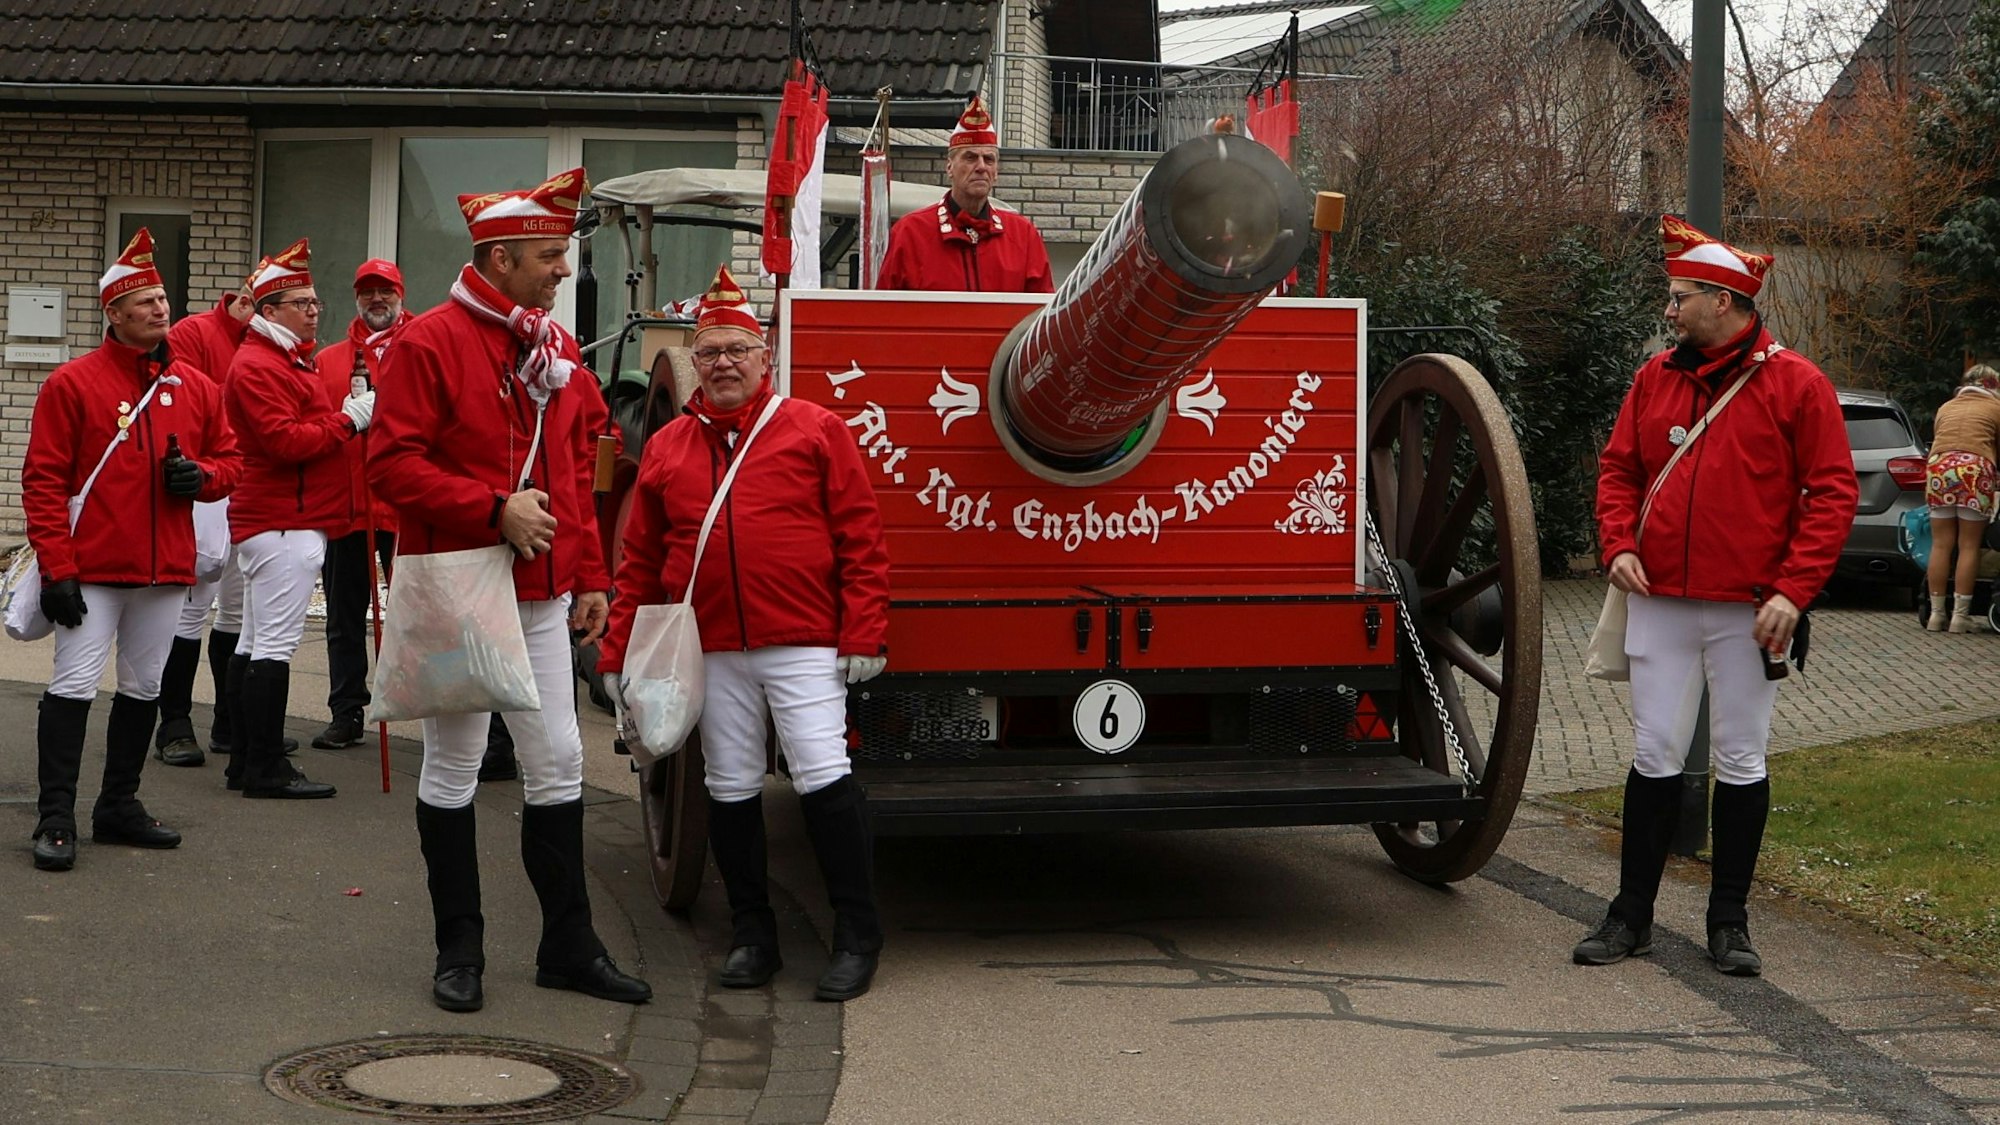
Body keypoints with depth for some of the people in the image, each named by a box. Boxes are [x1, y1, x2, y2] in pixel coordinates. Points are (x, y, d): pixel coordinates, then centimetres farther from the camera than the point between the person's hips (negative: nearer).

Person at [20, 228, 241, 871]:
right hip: (93, 569, -5)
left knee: (144, 688, 12)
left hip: (166, 570, 5)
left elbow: (229, 460, 18)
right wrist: (56, 568, -13)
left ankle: (119, 807, 24)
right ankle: (55, 818, -1)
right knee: (74, 686, -7)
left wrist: (201, 475, -7)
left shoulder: (194, 388, 9)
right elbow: (43, 480, -7)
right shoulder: (73, 383, -5)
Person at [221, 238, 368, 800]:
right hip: (283, 523, -11)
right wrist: (348, 421, -16)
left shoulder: (291, 361, 22)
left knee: (256, 642, 12)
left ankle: (246, 762, 18)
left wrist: (349, 414, 8)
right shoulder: (257, 366, -12)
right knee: (276, 642, -10)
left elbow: (311, 429, 25)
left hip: (295, 518, 11)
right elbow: (284, 441, -22)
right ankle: (266, 768, -8)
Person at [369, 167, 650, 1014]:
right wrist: (494, 508, -21)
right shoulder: (428, 343, -9)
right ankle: (459, 950, 14)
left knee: (557, 761, 7)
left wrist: (590, 576, 13)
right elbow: (392, 465, -15)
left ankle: (569, 944, 16)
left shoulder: (558, 351, 13)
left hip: (542, 594, 6)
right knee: (453, 765, 3)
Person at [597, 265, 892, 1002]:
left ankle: (857, 936, 1)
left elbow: (860, 537, -1)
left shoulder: (814, 430, 2)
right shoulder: (666, 449, 11)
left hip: (803, 644, -4)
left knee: (823, 777, -9)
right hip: (711, 653, 4)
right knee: (730, 790, 8)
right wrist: (617, 654, 10)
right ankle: (753, 935, 20)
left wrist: (864, 634, -7)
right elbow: (641, 562, 14)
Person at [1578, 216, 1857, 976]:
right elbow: (1619, 469, 14)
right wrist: (1618, 544, -4)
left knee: (1741, 762, 5)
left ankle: (1730, 921, 15)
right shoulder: (1657, 377, 8)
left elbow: (1832, 492, -6)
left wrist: (1793, 590, -14)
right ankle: (1632, 914, 13)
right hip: (1660, 601, 3)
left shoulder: (1795, 384, -4)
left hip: (1748, 611, -3)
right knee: (1656, 756, 5)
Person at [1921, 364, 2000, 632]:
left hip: (1938, 467, 3)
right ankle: (1960, 614, -2)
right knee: (1969, 546, 0)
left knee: (1941, 545, 5)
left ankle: (1937, 613, 5)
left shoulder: (1946, 407, 27)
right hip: (1975, 469, -3)